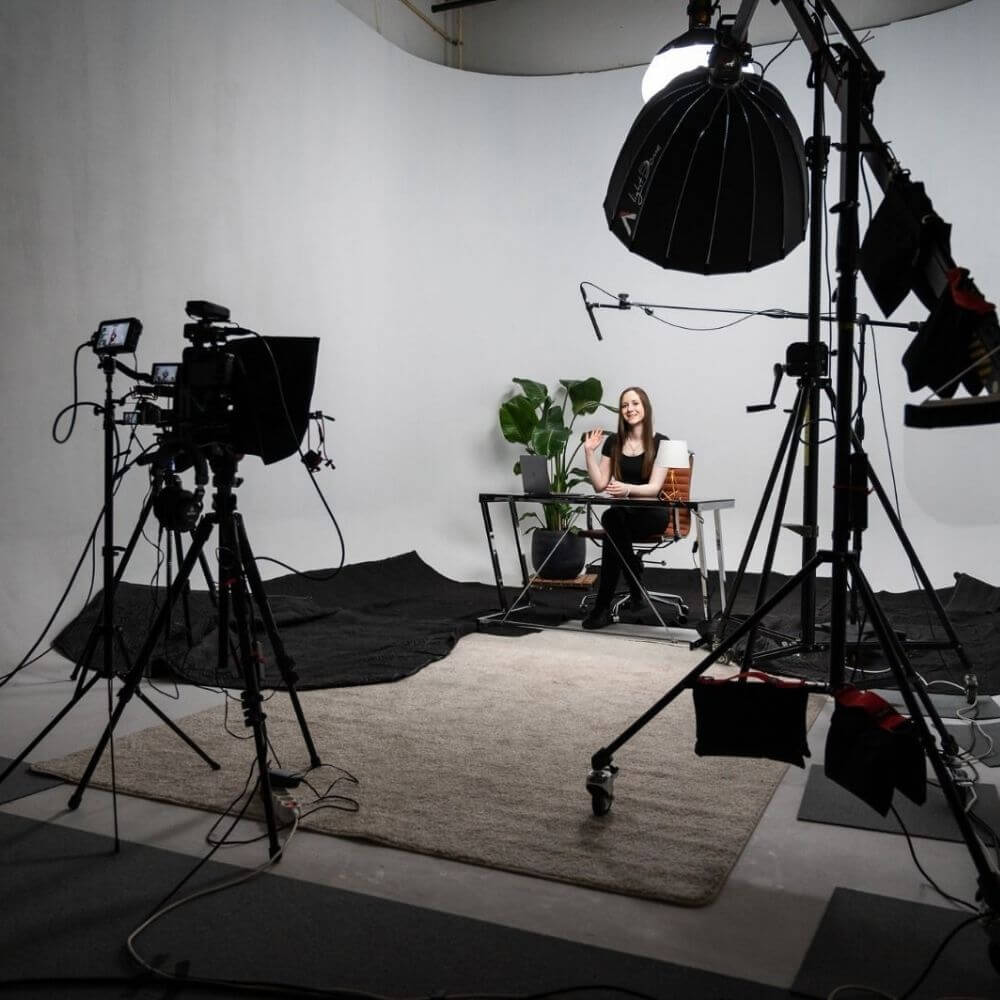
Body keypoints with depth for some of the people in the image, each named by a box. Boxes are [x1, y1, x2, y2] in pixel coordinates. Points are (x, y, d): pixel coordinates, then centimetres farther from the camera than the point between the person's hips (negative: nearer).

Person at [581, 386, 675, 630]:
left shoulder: (660, 443, -4)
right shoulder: (613, 442, 8)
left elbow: (654, 487, -14)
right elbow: (599, 485, 5)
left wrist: (627, 489, -34)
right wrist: (589, 452, -6)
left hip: (652, 513, -3)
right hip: (623, 512, 3)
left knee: (612, 519, -36)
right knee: (611, 520, -36)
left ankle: (603, 605, -26)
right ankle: (635, 592, -21)